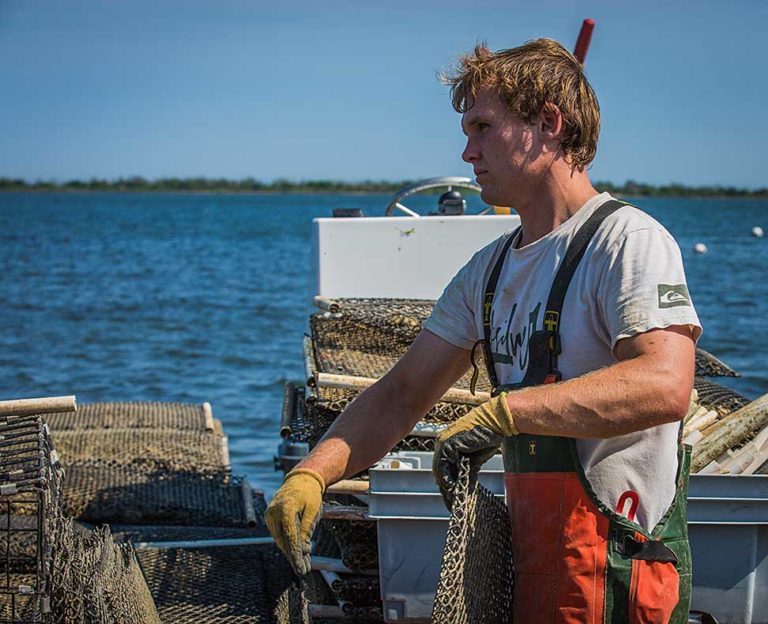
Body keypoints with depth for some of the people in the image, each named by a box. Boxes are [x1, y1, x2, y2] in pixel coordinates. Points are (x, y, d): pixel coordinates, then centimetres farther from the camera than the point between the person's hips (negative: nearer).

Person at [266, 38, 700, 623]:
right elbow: (403, 394, 12)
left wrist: (502, 411, -29)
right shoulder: (489, 271, 14)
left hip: (614, 573, -8)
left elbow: (665, 386, -29)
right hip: (532, 558, 8)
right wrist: (310, 475, -3)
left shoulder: (629, 241, -13)